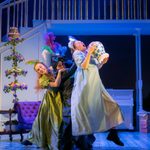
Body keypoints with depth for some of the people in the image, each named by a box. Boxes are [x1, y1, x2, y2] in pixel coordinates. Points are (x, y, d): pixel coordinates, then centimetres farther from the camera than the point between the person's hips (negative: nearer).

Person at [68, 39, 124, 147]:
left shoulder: (88, 53, 23)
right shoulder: (76, 53, 3)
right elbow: (84, 66, -13)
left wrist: (103, 62, 12)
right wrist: (89, 52, -15)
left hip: (95, 84, 7)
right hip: (85, 84, -7)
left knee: (111, 105, 2)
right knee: (85, 109, -7)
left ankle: (113, 134, 7)